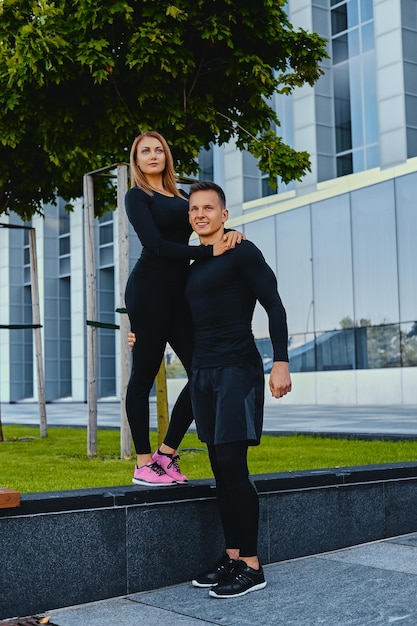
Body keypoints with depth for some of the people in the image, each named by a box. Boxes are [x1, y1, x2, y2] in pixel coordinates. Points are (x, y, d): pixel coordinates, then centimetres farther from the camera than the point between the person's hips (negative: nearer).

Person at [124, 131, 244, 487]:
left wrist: (230, 233, -11)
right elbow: (155, 244, -11)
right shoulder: (137, 196, 2)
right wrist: (208, 252, -17)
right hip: (149, 288, -7)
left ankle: (167, 454, 9)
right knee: (144, 374, -3)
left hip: (179, 291, 7)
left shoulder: (178, 197, 22)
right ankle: (143, 465, 4)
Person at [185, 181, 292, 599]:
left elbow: (274, 306, -9)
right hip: (202, 373, 8)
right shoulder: (194, 266, 18)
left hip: (237, 371, -7)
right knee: (220, 470, 6)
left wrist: (281, 362, -17)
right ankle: (231, 558, 12)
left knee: (233, 466, -12)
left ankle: (251, 567, -6)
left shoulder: (241, 252, -4)